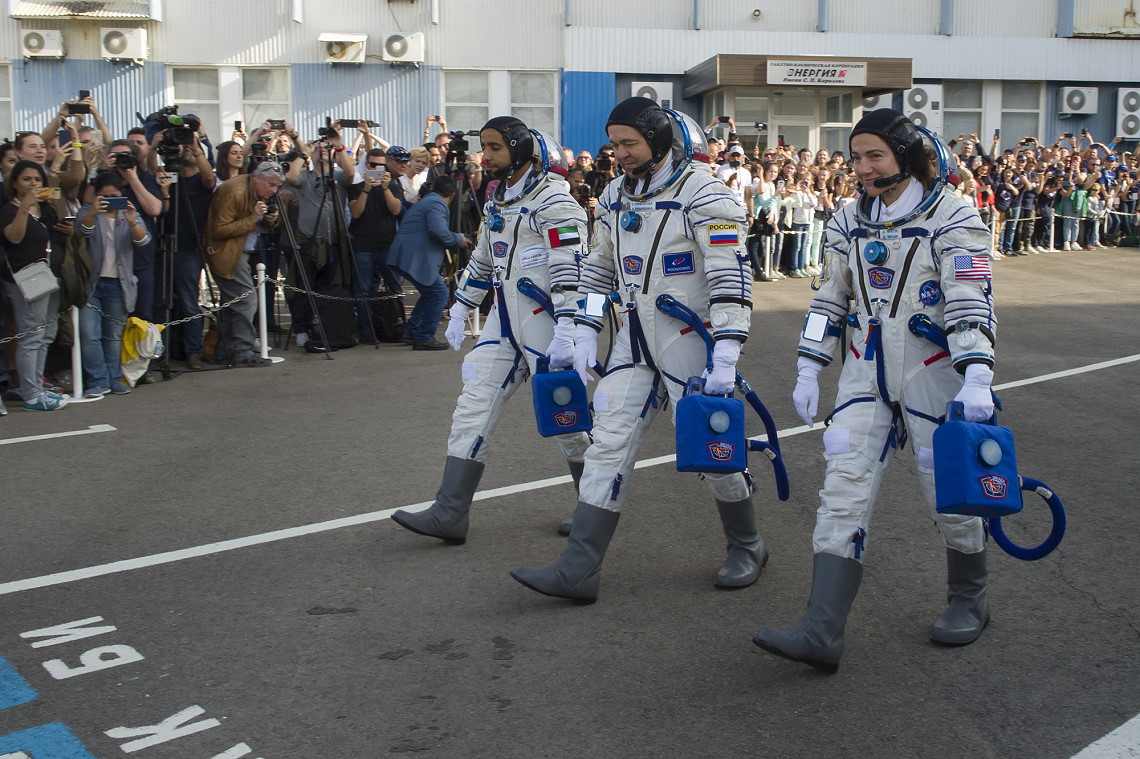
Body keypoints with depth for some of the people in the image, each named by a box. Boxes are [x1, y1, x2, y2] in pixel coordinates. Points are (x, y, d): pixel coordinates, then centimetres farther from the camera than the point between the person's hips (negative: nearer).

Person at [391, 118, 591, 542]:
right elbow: (482, 262, 25)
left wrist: (566, 329, -26)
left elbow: (570, 269, -20)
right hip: (505, 320, 8)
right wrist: (459, 311, 24)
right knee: (473, 407, 2)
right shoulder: (498, 202, 15)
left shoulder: (552, 201, -13)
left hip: (546, 319, -8)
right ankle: (450, 515, 3)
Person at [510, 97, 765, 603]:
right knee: (608, 443, 0)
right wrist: (584, 331, 11)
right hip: (636, 338, 6)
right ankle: (577, 571, 1)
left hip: (691, 335, -6)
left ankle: (747, 547, 28)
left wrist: (725, 358, -24)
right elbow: (599, 266, 19)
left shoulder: (701, 193, -14)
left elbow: (731, 276, -19)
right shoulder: (615, 195, 9)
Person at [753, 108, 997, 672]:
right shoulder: (850, 221, 8)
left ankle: (970, 600, 33)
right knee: (843, 492, -7)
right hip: (867, 372, 4)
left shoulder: (952, 217, -7)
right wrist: (809, 370, 10)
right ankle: (821, 633, -10)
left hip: (934, 371, -4)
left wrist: (976, 381, -26)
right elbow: (829, 299, 14)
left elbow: (970, 303, -15)